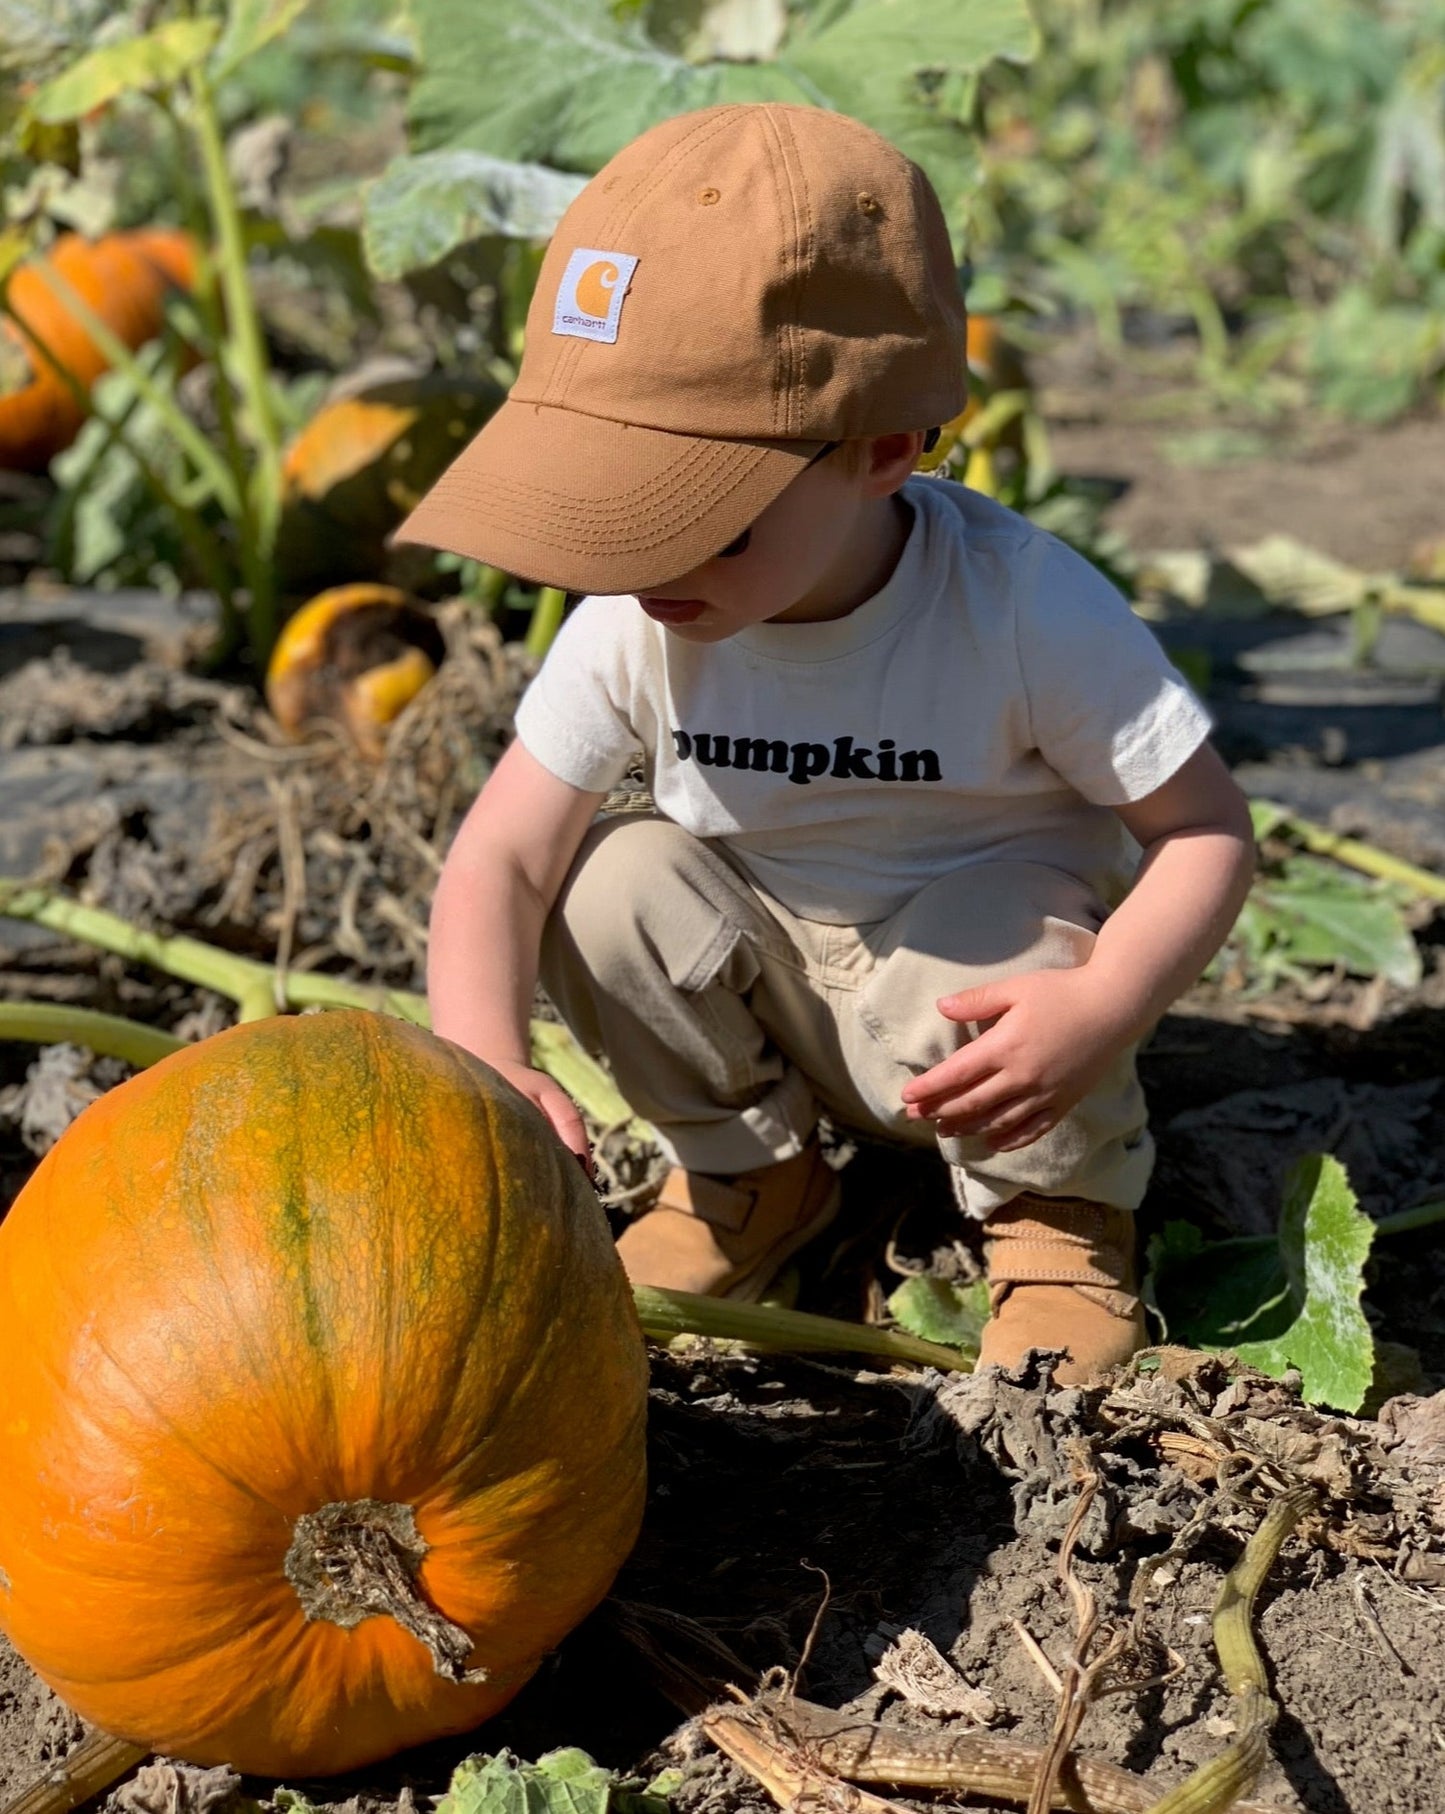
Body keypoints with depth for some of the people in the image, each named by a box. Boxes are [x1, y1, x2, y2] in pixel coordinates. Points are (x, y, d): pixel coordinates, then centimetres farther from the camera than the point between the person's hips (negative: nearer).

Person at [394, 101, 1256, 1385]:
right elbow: (499, 857, -18)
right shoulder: (633, 622, -19)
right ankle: (749, 1170, 4)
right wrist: (489, 1060, -37)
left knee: (1010, 929, -35)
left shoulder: (1022, 609, -27)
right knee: (612, 881, -22)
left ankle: (1062, 1210, -3)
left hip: (976, 993, -3)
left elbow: (1206, 825, -20)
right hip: (771, 1008, 3)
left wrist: (1103, 1011, -36)